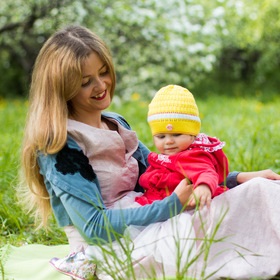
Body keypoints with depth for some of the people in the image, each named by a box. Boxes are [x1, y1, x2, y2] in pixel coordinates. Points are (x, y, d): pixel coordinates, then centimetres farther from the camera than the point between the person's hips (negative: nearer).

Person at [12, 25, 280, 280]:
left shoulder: (116, 124, 15)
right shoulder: (58, 146, -11)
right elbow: (94, 227, -17)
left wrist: (239, 178, 6)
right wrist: (172, 205, -24)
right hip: (109, 251, -8)